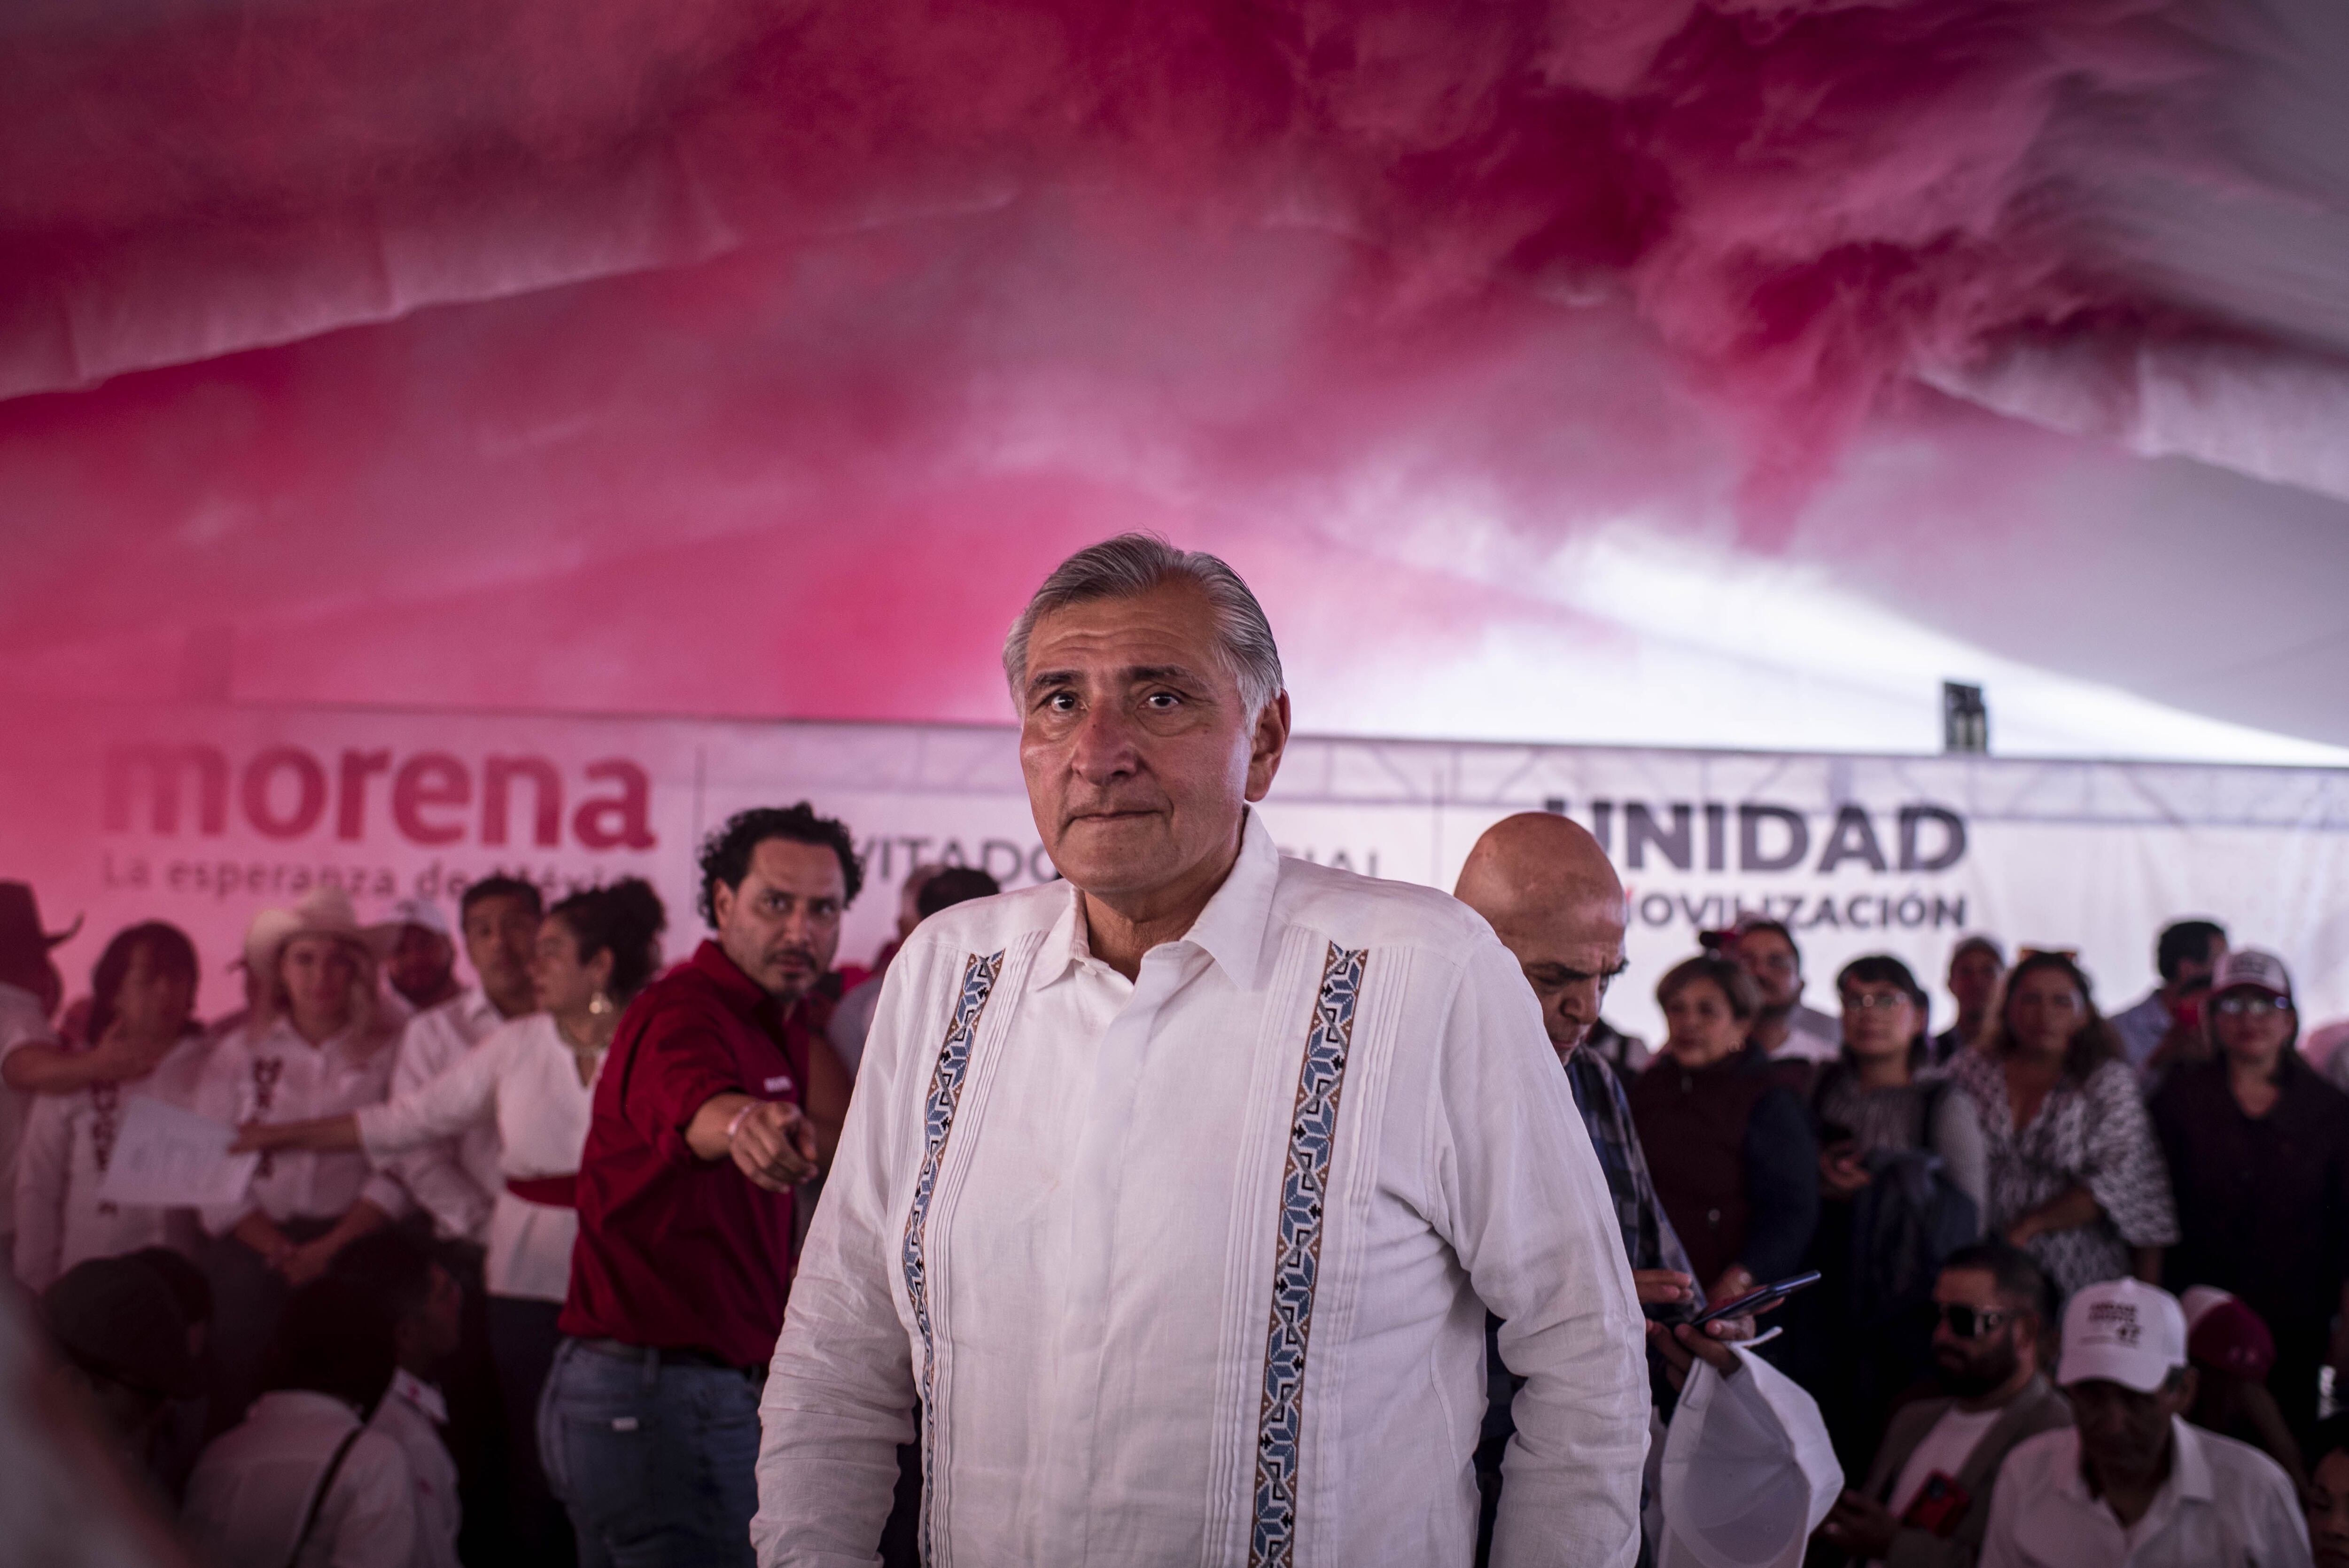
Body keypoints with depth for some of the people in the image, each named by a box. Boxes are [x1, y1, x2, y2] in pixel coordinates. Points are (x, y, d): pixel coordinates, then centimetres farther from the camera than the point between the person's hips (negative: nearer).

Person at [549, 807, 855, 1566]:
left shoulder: (789, 1019, 14)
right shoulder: (681, 1011, -16)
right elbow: (700, 1104, -41)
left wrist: (810, 1013, 2)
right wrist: (747, 1123, -60)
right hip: (658, 1395, -10)